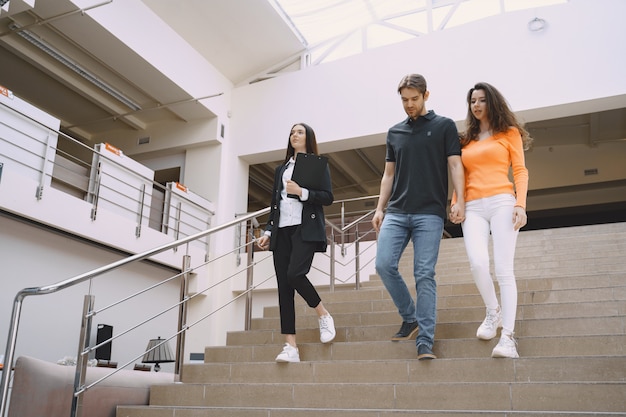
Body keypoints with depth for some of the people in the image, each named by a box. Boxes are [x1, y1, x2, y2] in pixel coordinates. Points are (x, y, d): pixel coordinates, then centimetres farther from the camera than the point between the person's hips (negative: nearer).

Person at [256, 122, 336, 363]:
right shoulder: (281, 169, 23)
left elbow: (328, 198, -1)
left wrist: (302, 192, -14)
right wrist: (268, 232, 10)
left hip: (306, 228, -5)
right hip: (282, 230, 5)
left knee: (295, 274, -25)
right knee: (283, 286, -4)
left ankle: (324, 315, 2)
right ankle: (290, 347, -4)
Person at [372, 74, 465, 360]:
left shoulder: (444, 126, 7)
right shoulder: (394, 132, 18)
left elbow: (455, 165, 0)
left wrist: (459, 200, -14)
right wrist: (379, 208, 10)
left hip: (430, 213, -4)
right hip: (396, 212, 4)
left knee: (424, 275, -8)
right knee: (384, 265, -10)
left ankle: (425, 342, -4)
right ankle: (410, 318, 12)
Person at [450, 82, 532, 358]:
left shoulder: (509, 133, 12)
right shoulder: (466, 141, 21)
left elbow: (520, 171, 5)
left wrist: (520, 204, -9)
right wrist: (454, 205, 5)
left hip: (502, 202, -2)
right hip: (473, 208, 3)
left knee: (503, 269, -12)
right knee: (477, 263, -19)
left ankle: (507, 338, -10)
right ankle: (493, 312, 8)